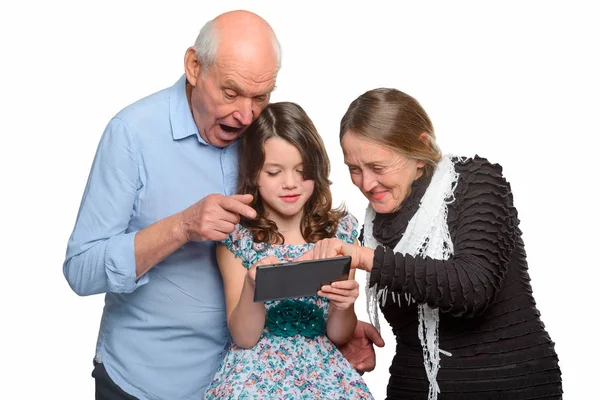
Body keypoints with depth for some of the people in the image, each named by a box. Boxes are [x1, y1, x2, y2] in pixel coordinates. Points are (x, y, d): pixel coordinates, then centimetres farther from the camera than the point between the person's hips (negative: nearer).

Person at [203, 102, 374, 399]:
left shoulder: (341, 230, -1)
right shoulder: (236, 234, -4)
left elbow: (338, 336, 4)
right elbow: (244, 337, -6)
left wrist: (343, 306, -18)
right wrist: (253, 287, -24)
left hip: (323, 369, 1)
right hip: (258, 370, -1)